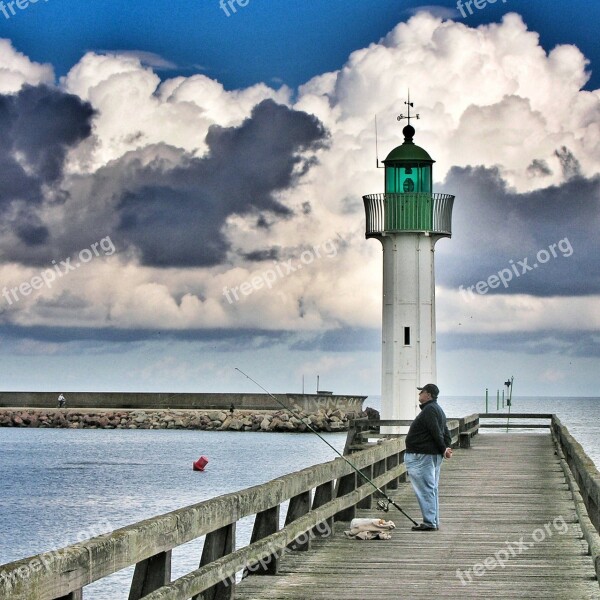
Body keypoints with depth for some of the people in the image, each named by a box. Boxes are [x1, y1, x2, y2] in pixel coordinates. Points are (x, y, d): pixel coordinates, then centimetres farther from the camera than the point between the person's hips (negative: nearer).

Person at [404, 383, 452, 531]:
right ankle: (434, 522, 17)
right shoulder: (437, 409, 19)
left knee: (425, 490, -9)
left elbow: (436, 432, -20)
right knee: (431, 490, 13)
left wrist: (443, 449, -12)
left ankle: (429, 523, -9)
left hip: (423, 456, -11)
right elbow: (445, 432, 19)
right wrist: (446, 448, 7)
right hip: (435, 455, 11)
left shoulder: (429, 410, -14)